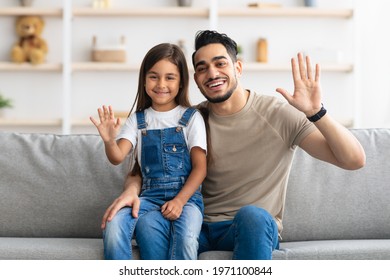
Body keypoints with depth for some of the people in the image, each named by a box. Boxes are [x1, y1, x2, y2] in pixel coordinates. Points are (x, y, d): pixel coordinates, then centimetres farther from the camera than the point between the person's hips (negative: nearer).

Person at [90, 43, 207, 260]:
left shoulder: (191, 118, 4)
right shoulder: (138, 119, 12)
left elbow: (200, 167, 0)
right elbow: (118, 157, -1)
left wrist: (180, 200, -13)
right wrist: (109, 141, -24)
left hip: (186, 194, -2)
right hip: (149, 195, 2)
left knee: (186, 238, -34)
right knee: (114, 227, -27)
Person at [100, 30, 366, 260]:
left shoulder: (279, 114, -5)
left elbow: (354, 160, -11)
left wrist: (316, 112, -28)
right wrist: (132, 187, -16)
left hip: (257, 229, -1)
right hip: (202, 228, 2)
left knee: (251, 215, -38)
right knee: (146, 223, -30)